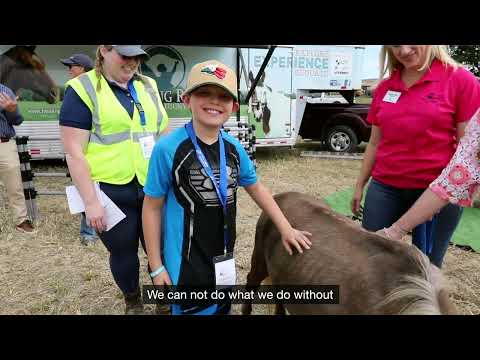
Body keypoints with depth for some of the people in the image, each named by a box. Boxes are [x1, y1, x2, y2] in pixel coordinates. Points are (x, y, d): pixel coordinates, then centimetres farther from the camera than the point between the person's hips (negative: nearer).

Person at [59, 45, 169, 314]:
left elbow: (164, 134, 15)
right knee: (123, 253, 14)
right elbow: (74, 151, -10)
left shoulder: (148, 86, 10)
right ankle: (133, 301, 40)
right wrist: (90, 201, -13)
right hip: (111, 192, -4)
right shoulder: (83, 90, -6)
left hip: (153, 187, 4)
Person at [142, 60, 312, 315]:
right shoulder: (168, 149, -19)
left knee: (222, 308, 24)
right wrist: (156, 267, -8)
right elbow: (152, 208, -11)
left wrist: (285, 229, 9)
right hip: (185, 261, -5)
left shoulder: (234, 148, -5)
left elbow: (256, 188, 9)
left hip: (224, 257, 5)